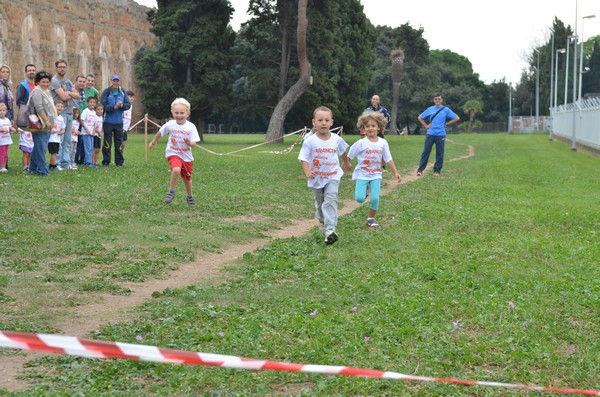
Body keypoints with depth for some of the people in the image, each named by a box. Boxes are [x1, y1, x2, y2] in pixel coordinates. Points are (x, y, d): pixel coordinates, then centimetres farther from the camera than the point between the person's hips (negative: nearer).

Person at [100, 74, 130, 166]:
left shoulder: (123, 92, 5)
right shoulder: (106, 92, -4)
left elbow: (128, 105, 2)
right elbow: (103, 105, -12)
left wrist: (122, 105, -17)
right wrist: (114, 107, -20)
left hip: (119, 122, 3)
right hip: (108, 122, -3)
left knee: (119, 142, 6)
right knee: (107, 142, -1)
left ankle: (119, 161, 13)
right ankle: (106, 161, 5)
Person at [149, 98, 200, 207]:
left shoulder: (191, 127, -12)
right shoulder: (170, 125, -10)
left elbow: (194, 143, -14)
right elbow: (160, 133, 9)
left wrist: (190, 143, -37)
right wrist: (153, 142, 23)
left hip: (187, 156, 2)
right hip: (173, 154, -2)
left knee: (187, 178, 17)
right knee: (176, 170, -31)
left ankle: (190, 197, 43)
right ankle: (171, 192, -11)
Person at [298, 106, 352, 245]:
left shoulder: (337, 139, -6)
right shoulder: (310, 141, -14)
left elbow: (343, 151, 16)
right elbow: (304, 158, -16)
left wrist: (346, 163, 33)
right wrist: (307, 171, -35)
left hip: (332, 177, -1)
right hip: (316, 178, 1)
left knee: (330, 200, -21)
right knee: (320, 203, 20)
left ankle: (330, 230, -29)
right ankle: (323, 222, 50)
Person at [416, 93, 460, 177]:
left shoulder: (446, 110, 2)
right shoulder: (430, 109, 7)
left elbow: (457, 118, 2)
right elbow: (420, 117, 16)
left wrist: (447, 124, 0)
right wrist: (425, 126, 6)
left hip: (441, 134, -1)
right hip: (430, 134, 1)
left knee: (440, 153, 2)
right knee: (426, 152, -1)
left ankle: (437, 170, 10)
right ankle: (420, 170, 1)